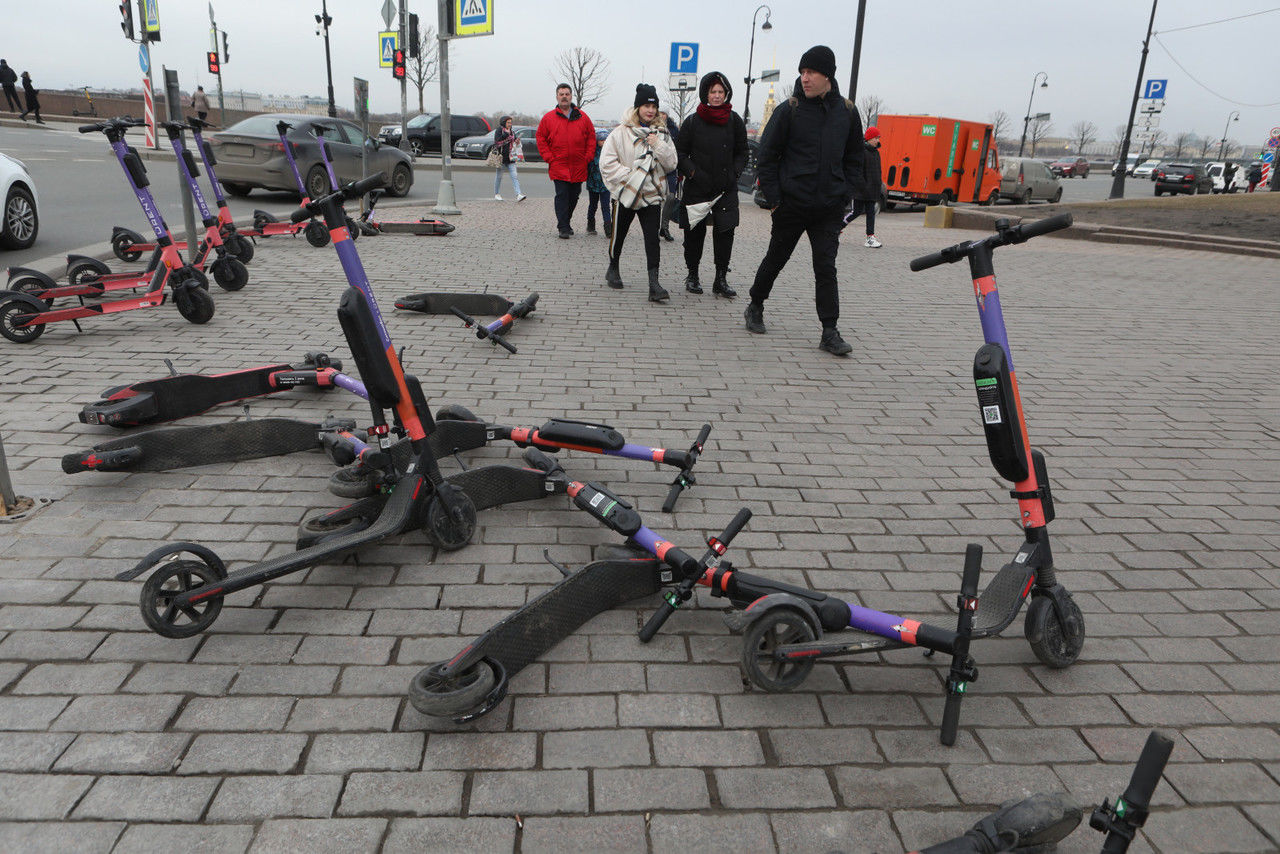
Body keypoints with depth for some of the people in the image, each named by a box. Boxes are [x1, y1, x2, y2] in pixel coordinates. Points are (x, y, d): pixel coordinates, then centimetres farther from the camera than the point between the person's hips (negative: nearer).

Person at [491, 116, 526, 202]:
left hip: (510, 158, 5)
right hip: (501, 156, -5)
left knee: (514, 176, -7)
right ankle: (496, 194, 18)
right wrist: (506, 134, -18)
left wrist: (517, 141, -2)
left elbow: (515, 144, 21)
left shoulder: (512, 132, 15)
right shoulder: (499, 130, -3)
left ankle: (518, 195, -17)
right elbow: (498, 141, -17)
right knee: (499, 176, 5)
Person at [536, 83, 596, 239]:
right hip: (558, 166, -2)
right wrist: (549, 157, -3)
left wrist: (588, 157, 1)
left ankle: (565, 222, 27)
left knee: (574, 196, 9)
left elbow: (591, 137, 11)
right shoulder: (548, 118, 4)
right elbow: (541, 138, 6)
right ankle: (563, 227, -6)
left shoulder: (583, 117, 8)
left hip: (579, 166, 3)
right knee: (562, 195, -8)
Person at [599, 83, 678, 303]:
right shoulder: (621, 132, -4)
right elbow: (607, 163, -8)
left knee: (652, 239, -10)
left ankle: (654, 284, -13)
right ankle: (613, 269, 39)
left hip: (652, 195, 1)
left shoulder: (662, 133, 7)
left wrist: (659, 146, -12)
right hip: (625, 195, -1)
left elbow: (672, 163, 2)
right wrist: (629, 176, -15)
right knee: (618, 235, 14)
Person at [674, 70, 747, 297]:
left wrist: (734, 173, -1)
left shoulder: (734, 121, 7)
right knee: (695, 232, 4)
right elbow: (680, 153, 5)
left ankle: (721, 280, 2)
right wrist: (693, 172, -9)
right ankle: (692, 276, 19)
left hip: (726, 189, 1)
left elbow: (741, 154, 14)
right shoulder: (693, 121, 3)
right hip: (697, 188, -1)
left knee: (725, 232, -5)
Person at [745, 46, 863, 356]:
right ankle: (755, 308, 33)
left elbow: (854, 159, 17)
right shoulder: (789, 110, -4)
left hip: (830, 207, 2)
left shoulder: (847, 112, 7)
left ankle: (829, 332, 0)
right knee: (776, 259, 11)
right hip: (791, 203, -2)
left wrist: (845, 195, 6)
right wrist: (773, 198, -7)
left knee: (826, 267, -2)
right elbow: (766, 156, -1)